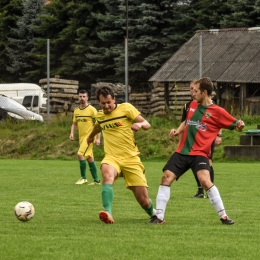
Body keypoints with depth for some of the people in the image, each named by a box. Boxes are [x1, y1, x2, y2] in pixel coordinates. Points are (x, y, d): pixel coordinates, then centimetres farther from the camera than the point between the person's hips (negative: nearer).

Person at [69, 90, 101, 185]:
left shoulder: (92, 110, -9)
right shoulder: (76, 111, 11)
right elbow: (74, 123, 18)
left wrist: (98, 138, -15)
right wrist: (72, 133, -1)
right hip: (81, 137, 7)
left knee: (80, 154, -19)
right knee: (89, 158, 10)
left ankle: (83, 178, -9)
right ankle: (96, 180, 17)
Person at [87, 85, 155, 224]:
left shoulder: (126, 108, -2)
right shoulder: (99, 116, 11)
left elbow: (147, 124, -2)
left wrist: (139, 124, -26)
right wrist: (91, 136, 57)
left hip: (131, 159, -2)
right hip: (112, 157, 2)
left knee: (143, 200, -4)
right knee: (107, 175, -38)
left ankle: (153, 214, 32)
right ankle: (107, 213, -50)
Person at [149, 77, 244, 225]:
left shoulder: (217, 111, -5)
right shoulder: (193, 105, 11)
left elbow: (236, 126, -2)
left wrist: (240, 125, -25)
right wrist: (178, 131, 10)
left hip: (200, 153, -6)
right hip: (182, 151, 6)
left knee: (205, 180, -26)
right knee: (166, 177, -5)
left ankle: (223, 216, -15)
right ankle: (159, 217, 3)